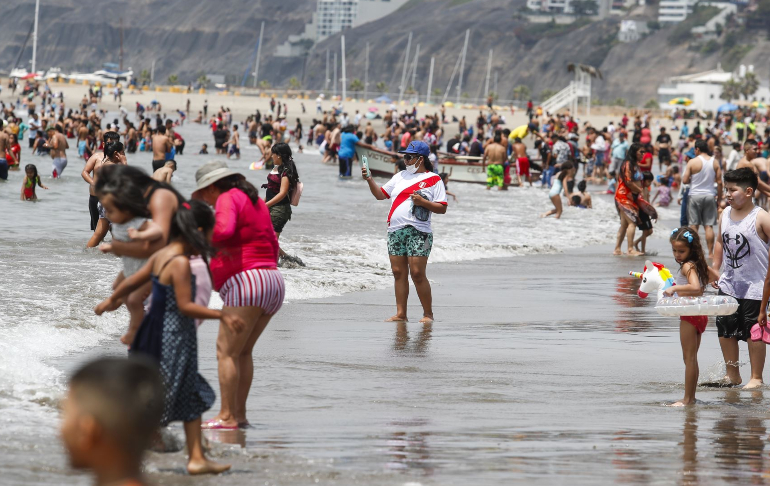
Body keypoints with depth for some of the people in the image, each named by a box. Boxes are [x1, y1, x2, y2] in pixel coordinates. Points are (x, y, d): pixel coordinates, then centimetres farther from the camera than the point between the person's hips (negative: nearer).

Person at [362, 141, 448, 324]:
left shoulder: (433, 180, 1)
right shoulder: (401, 176, 18)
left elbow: (442, 208, -3)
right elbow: (380, 195, 19)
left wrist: (423, 202, -15)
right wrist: (369, 180, 6)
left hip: (418, 232, -6)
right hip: (395, 231, 6)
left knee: (417, 273, -9)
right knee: (399, 272, 4)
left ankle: (428, 314, 1)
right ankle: (400, 314, 8)